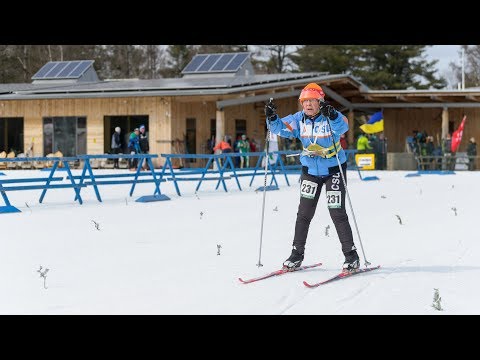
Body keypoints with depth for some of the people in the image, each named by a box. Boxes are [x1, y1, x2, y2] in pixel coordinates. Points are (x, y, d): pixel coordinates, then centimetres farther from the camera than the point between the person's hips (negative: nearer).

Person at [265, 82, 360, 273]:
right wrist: (272, 118, -30)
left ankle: (351, 255, 1)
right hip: (310, 170, 4)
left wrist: (332, 116, -58)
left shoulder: (331, 117, -18)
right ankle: (297, 254, 14)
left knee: (337, 213, -7)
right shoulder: (299, 119, -5)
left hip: (334, 170, -4)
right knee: (304, 213, 4)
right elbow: (281, 128, -10)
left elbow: (343, 126, -38)